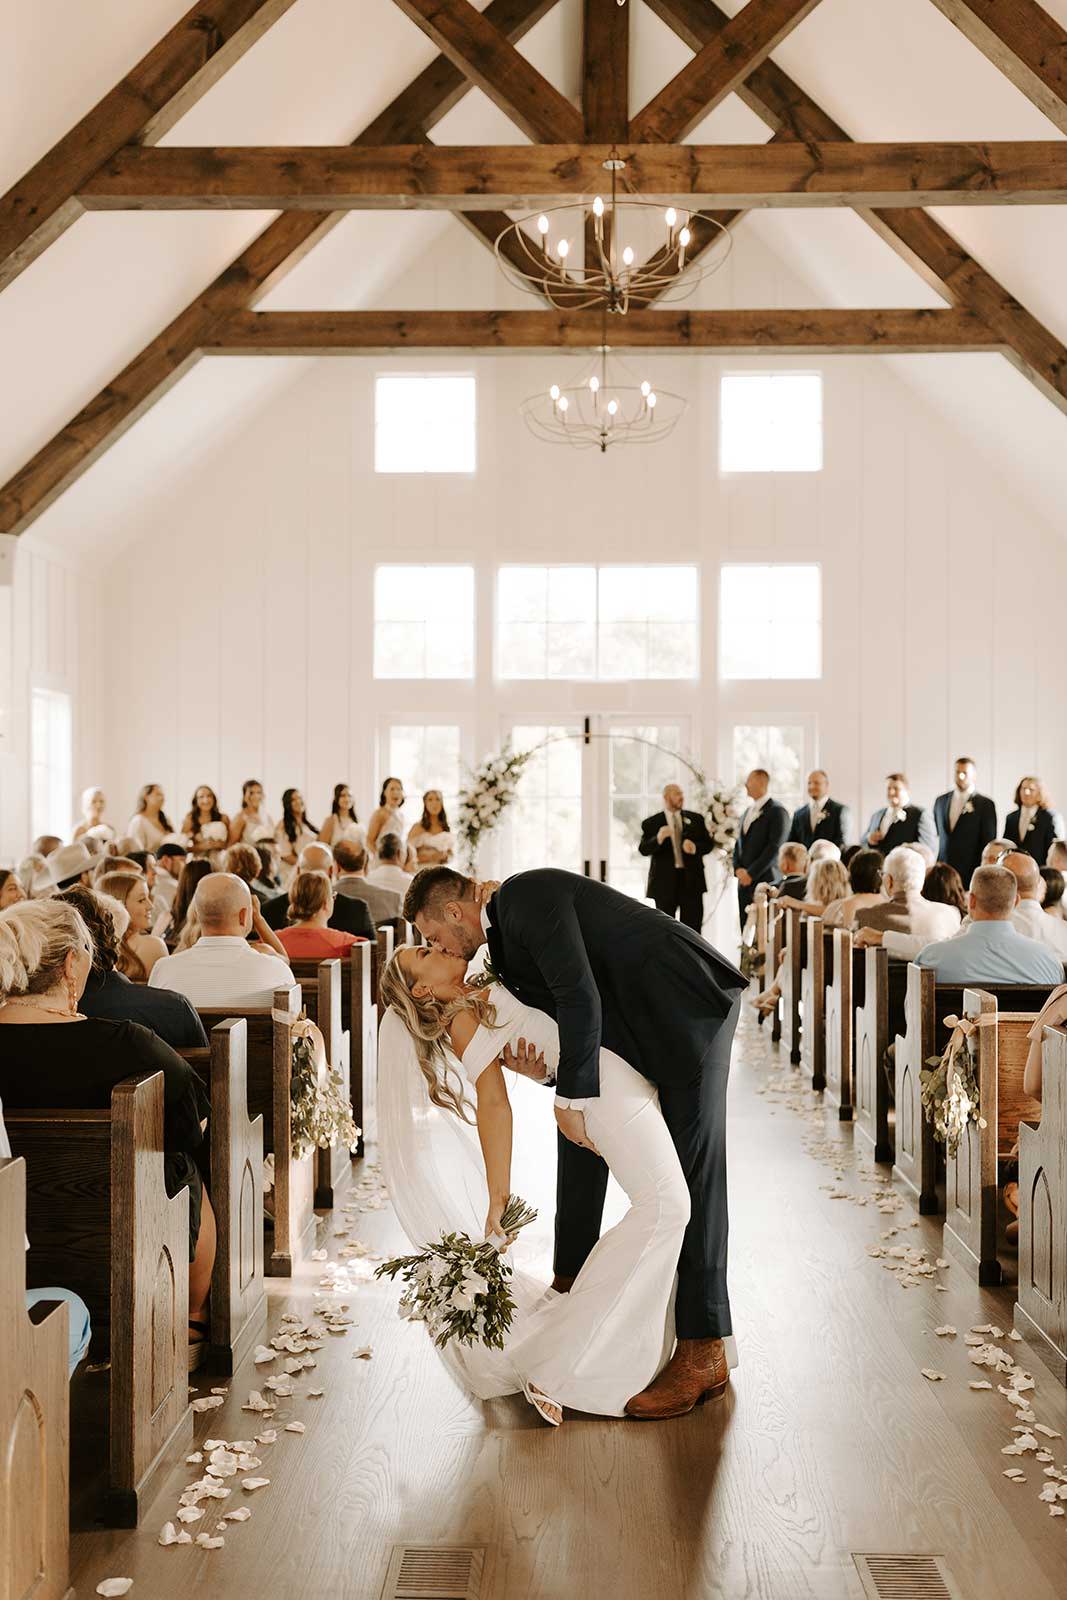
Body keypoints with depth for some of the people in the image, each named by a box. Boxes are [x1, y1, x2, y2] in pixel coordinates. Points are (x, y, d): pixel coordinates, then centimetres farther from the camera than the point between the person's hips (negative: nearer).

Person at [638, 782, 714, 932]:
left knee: (692, 927, 3)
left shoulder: (696, 819, 10)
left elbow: (709, 844, 9)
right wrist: (658, 838, -27)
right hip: (665, 882, -2)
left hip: (691, 880, 2)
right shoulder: (651, 823, 2)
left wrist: (695, 847, -13)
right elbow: (643, 850, -8)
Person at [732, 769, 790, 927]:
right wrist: (738, 869, 2)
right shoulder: (748, 811, 18)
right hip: (744, 882, 7)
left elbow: (774, 848, -14)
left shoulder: (777, 811, -7)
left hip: (765, 881, -7)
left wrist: (751, 873, -14)